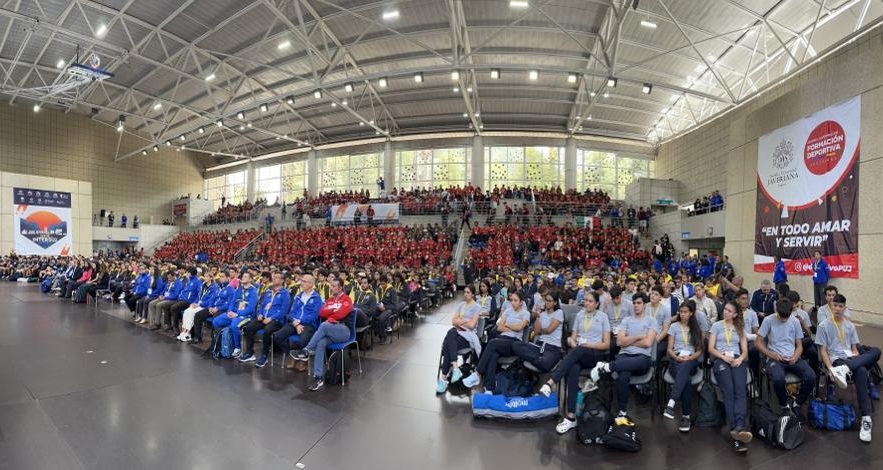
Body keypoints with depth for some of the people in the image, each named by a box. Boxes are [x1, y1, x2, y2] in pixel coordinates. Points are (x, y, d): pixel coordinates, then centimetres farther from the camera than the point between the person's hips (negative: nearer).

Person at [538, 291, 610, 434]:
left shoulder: (603, 316, 8)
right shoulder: (579, 315, 16)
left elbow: (607, 344, 3)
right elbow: (572, 338, 14)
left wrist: (589, 345, -13)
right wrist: (573, 343, -9)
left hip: (596, 354, -2)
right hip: (578, 353, 2)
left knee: (577, 351, -39)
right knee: (572, 369, -36)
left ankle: (550, 383, -49)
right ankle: (571, 416, -39)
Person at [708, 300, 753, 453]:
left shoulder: (740, 328, 22)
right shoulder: (716, 326, 16)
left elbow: (745, 351, 15)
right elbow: (711, 348, 8)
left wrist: (740, 359, -7)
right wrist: (724, 357, -10)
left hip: (737, 360, 2)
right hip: (720, 360, -1)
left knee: (740, 391, -28)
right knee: (728, 392, -27)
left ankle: (738, 428, -44)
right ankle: (738, 429, -38)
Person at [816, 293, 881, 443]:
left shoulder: (850, 325, 17)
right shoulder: (824, 326, 1)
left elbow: (854, 348, 16)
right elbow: (823, 351, -1)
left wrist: (857, 360, -7)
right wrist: (830, 369, -15)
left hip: (851, 358, 5)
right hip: (835, 359, -5)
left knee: (876, 351, -27)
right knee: (861, 372, -38)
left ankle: (844, 369, -38)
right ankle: (866, 419, -37)